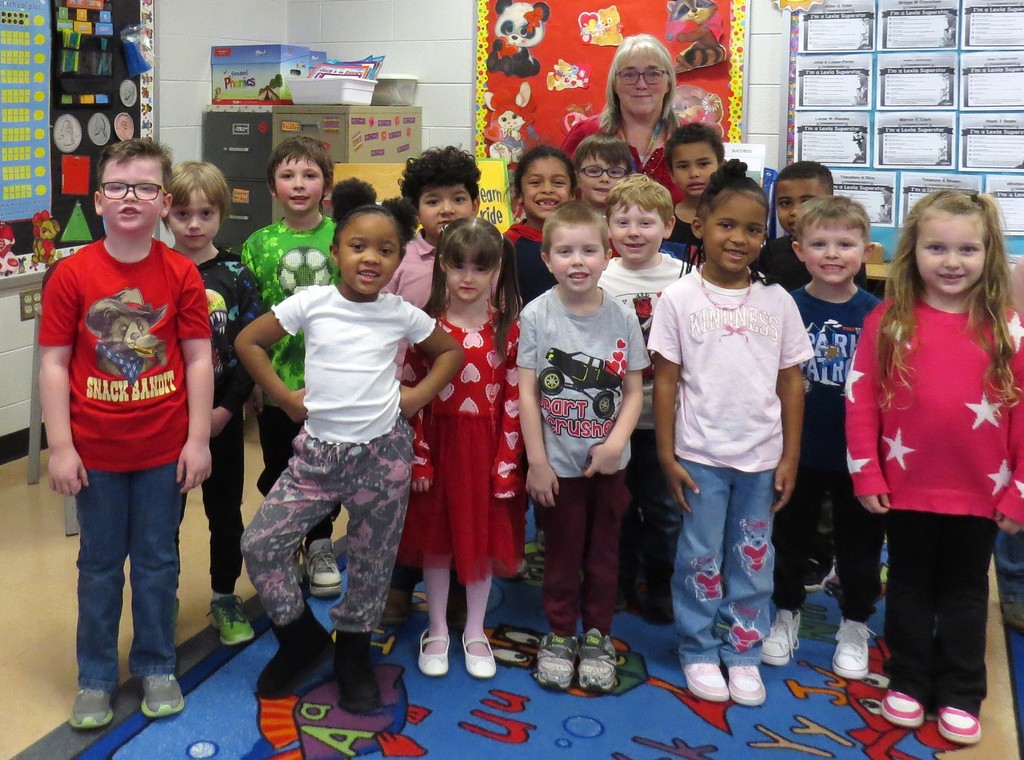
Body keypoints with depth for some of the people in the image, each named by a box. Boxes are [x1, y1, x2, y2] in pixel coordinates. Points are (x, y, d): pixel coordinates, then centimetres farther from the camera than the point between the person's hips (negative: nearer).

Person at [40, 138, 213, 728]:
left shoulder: (182, 274, -5)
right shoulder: (72, 275, -6)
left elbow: (199, 359, -2)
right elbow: (53, 363, -5)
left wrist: (198, 439, -5)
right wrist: (61, 447, -8)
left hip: (164, 451, 0)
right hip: (96, 452, 0)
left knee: (158, 562, 13)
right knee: (100, 566, 13)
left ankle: (156, 668, 31)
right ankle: (96, 678, 29)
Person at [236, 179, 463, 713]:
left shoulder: (402, 314, 0)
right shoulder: (311, 302, -4)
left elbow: (450, 351, 15)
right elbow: (248, 341, 3)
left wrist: (419, 395, 2)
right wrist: (284, 396, -2)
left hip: (383, 452, 0)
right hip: (318, 450, 0)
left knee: (371, 562, 8)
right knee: (260, 544, -5)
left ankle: (353, 656, 31)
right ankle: (301, 638, 18)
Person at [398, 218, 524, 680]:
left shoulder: (508, 330, -3)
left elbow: (514, 402, -4)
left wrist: (507, 463, -7)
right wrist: (418, 458, -8)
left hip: (487, 448, 0)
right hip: (438, 445, 0)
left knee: (483, 538, 11)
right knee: (435, 538, 10)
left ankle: (475, 633, 29)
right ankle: (436, 633, 28)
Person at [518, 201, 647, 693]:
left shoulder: (622, 317, -5)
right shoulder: (536, 315, -9)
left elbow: (633, 390, -1)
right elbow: (527, 392, -8)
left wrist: (616, 441, -16)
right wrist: (536, 460, -9)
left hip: (608, 462, 2)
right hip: (558, 463, -1)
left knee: (604, 555, 13)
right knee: (562, 554, 12)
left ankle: (597, 637, 30)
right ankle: (559, 636, 29)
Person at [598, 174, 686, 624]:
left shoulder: (683, 278, -4)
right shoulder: (600, 279, -1)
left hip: (664, 415, -1)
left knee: (665, 506, 9)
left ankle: (660, 586, 27)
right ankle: (619, 581, 31)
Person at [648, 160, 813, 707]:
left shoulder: (777, 303, 2)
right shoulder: (679, 298, -5)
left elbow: (791, 382, 5)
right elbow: (665, 380, -4)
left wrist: (790, 457, 2)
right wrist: (667, 456, -6)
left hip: (762, 456, 2)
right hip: (700, 454, -2)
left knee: (753, 559, 12)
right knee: (701, 558, 7)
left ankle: (744, 652, 26)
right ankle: (699, 652, 23)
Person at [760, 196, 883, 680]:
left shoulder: (877, 314, -5)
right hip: (799, 452, 0)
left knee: (859, 544, 13)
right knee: (790, 538, 16)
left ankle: (855, 625, 33)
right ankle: (787, 614, 36)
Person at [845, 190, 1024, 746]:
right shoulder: (887, 321, -5)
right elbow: (860, 400, -4)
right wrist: (866, 475, -7)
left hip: (979, 493, 0)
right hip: (906, 488, 0)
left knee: (965, 592, 14)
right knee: (910, 587, 16)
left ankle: (960, 697, 28)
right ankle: (907, 683, 32)